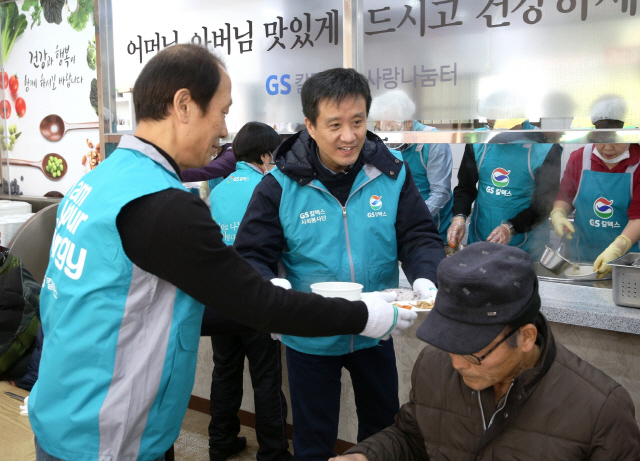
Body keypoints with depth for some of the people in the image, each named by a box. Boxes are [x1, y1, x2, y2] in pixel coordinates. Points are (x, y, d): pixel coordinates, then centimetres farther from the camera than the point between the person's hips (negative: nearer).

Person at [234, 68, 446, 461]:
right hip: (309, 338, -2)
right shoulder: (281, 185, -14)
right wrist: (275, 288, -34)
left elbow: (420, 237, -6)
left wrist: (427, 278, -27)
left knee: (384, 428, 24)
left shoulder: (392, 173, -9)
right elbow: (252, 256, -12)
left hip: (375, 333, 2)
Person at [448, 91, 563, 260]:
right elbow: (465, 187, 5)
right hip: (478, 239, 3)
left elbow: (545, 203, -10)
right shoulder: (477, 141, -3)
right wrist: (459, 217, -13)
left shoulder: (546, 147, -12)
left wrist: (511, 227, -23)